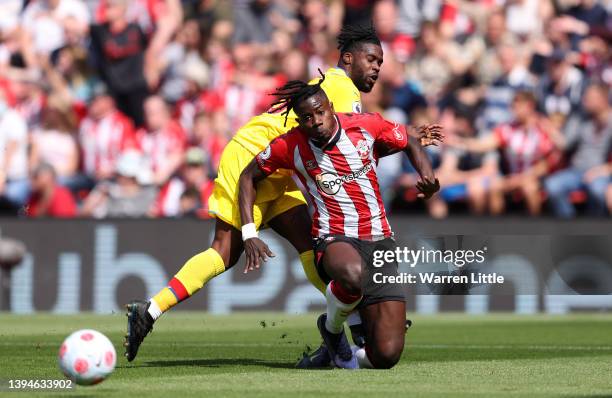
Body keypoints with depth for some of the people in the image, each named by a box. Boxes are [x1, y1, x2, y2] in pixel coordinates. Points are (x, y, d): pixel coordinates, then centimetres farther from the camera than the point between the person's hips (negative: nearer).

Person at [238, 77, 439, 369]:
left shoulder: (367, 125, -1)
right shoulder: (290, 146, -4)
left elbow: (410, 144, 17)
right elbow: (249, 177, 11)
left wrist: (427, 175, -3)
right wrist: (249, 234, 1)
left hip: (380, 242, 2)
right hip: (334, 240, -2)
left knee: (385, 357, -12)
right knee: (353, 274, -44)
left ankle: (358, 356, 28)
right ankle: (332, 328, -9)